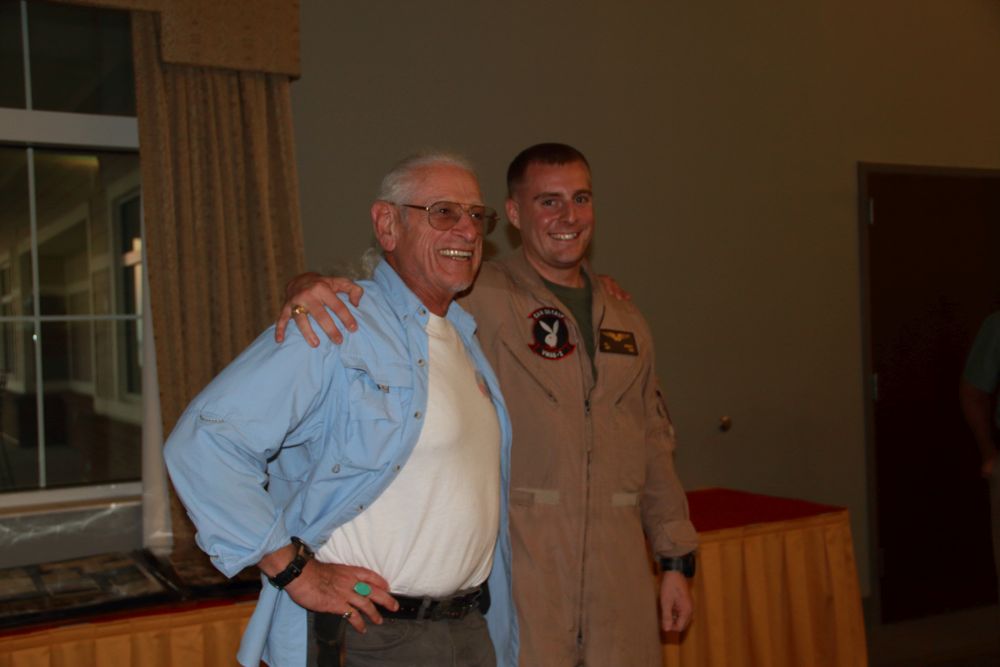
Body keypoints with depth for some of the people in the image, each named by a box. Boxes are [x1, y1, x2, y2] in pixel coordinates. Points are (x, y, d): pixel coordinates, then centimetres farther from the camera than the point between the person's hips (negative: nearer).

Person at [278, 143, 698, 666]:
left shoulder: (625, 321, 13)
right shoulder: (476, 299, -5)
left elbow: (654, 446, 16)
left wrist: (676, 560, 14)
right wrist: (309, 285, -37)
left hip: (619, 572, 5)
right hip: (518, 572, -5)